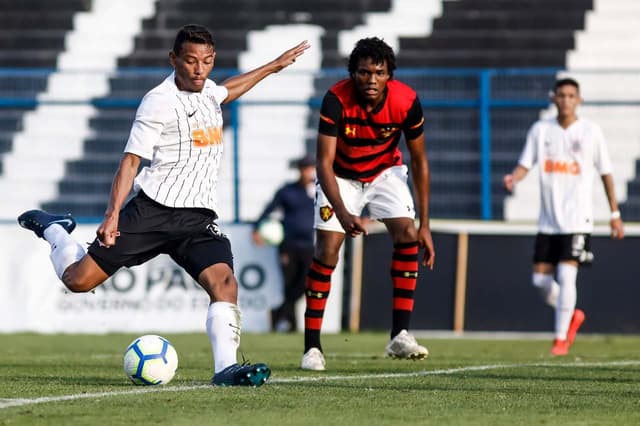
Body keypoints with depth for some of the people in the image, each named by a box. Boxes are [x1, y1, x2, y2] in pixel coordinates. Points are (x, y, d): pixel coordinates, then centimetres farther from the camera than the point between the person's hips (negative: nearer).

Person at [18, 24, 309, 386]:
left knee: (224, 282, -21)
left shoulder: (206, 90, 14)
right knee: (80, 280, -3)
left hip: (199, 217, 5)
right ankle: (53, 230, 28)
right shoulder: (160, 102, -10)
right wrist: (113, 215, -20)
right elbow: (131, 160, -11)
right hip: (153, 209, -5)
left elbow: (227, 91, 42)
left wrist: (273, 66, 47)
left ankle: (226, 367, -28)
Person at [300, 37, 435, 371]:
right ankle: (312, 348, -8)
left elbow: (419, 161, -12)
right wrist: (342, 213, -46)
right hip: (341, 177, -2)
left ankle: (400, 336, -13)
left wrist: (425, 225, -14)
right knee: (326, 250, -13)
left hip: (385, 172, 2)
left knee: (408, 236, -18)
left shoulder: (406, 102, -25)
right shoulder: (336, 100, -31)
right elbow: (324, 163, -31)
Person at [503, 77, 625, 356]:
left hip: (577, 218, -4)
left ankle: (561, 338, -7)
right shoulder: (541, 130, 6)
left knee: (566, 273, -16)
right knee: (540, 278, 2)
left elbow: (605, 173, 6)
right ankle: (571, 316, 28)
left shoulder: (591, 132, 0)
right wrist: (513, 178, -22)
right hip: (548, 219, 4)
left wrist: (615, 214, 6)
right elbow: (525, 164, 2)